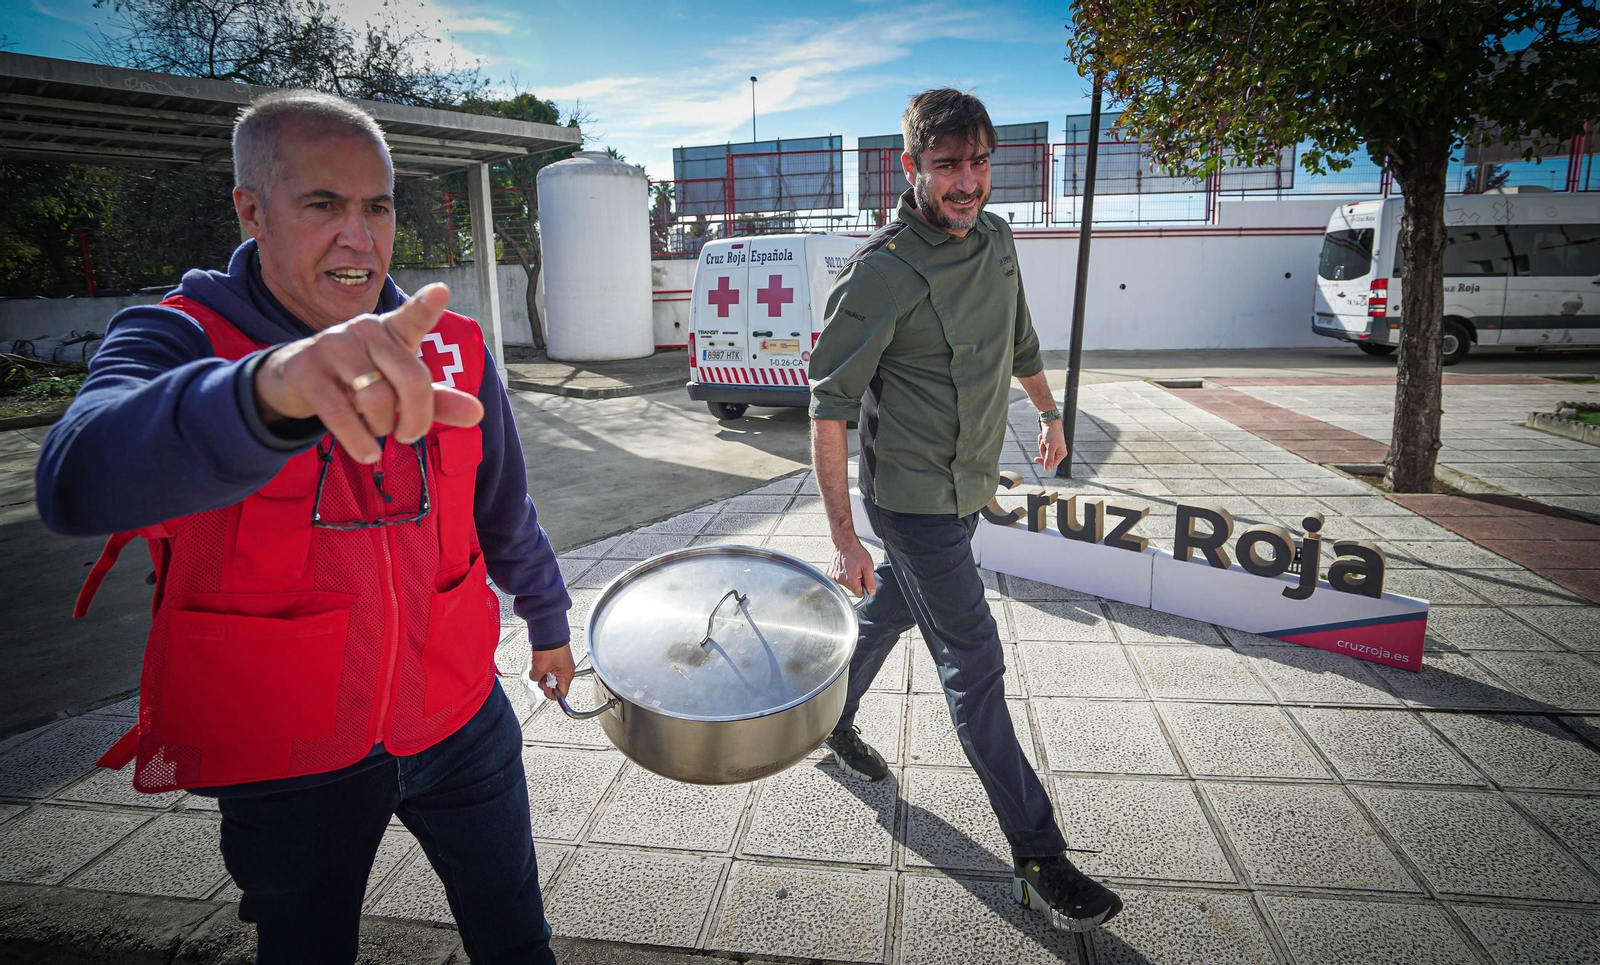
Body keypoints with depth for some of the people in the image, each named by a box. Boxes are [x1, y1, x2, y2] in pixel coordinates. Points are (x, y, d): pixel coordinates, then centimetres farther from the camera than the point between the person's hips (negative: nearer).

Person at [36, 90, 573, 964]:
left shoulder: (451, 348, -4)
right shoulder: (176, 338, -14)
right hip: (287, 757, -2)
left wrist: (547, 622, 21)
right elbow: (79, 484, -37)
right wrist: (269, 391, -57)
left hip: (459, 719, 3)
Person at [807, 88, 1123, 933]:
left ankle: (830, 718, 50)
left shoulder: (995, 238, 3)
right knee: (974, 666, -1)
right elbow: (829, 408, -21)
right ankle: (1038, 861, 13)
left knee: (892, 610, 24)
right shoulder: (882, 271, -21)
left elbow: (1017, 339, 20)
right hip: (914, 501, -7)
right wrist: (844, 539, -22)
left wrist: (1049, 413, 30)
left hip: (967, 483, 8)